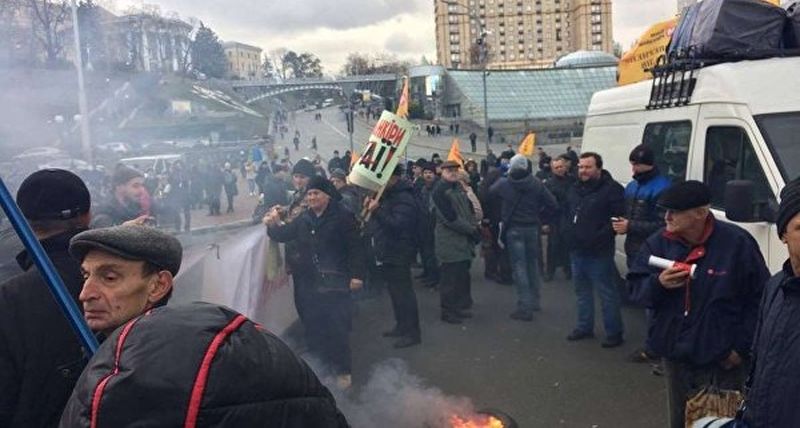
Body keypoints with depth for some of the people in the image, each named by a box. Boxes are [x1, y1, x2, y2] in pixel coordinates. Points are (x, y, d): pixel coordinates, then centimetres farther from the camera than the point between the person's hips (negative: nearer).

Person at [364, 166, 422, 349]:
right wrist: (371, 208, -1)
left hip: (398, 256, -10)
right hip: (386, 253, 10)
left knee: (403, 293, -5)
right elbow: (381, 221, 17)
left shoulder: (404, 198, -18)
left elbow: (396, 224, -30)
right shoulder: (388, 195, 14)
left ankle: (412, 332, 2)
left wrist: (377, 210, -30)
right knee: (395, 292, 17)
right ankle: (402, 326, 29)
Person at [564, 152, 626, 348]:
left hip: (599, 252, -8)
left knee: (607, 292, -1)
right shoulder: (574, 189, 12)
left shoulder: (611, 189, -12)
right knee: (582, 290, 18)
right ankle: (585, 327, 31)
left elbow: (621, 218, -18)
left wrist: (602, 236, -20)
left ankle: (614, 333, 9)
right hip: (577, 250, 8)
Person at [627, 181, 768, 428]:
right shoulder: (658, 243, -2)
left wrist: (742, 347, -9)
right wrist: (658, 283, -20)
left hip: (722, 361, -4)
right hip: (675, 355, 4)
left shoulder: (736, 242, -14)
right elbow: (636, 288, 2)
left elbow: (760, 298, -9)